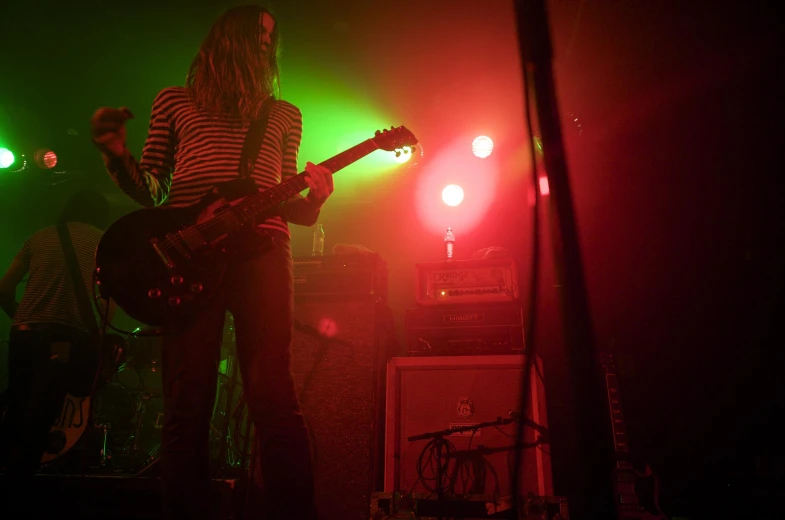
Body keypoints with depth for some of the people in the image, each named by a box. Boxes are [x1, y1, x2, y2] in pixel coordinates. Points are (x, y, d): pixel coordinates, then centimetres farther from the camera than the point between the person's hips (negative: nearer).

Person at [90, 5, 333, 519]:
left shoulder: (285, 115, 24)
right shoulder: (174, 101, 22)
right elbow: (150, 191, 16)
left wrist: (314, 198, -2)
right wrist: (117, 156, -3)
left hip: (261, 248, 0)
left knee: (272, 397, -10)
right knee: (187, 405, -2)